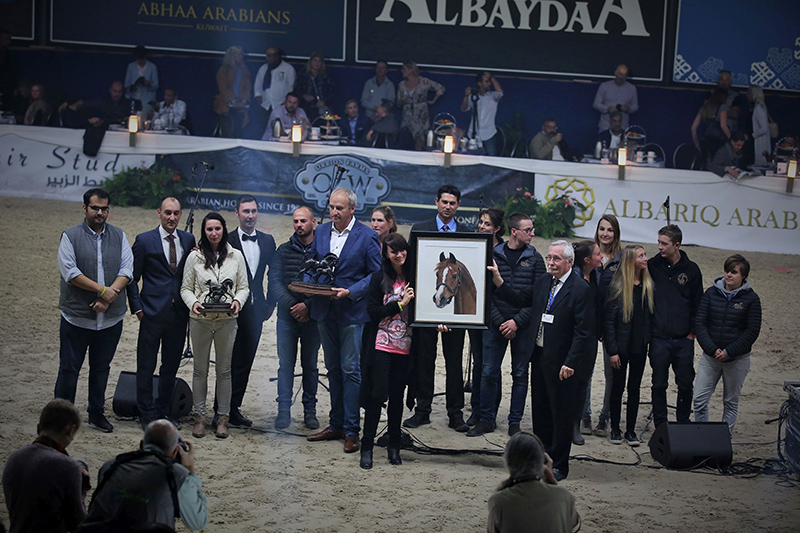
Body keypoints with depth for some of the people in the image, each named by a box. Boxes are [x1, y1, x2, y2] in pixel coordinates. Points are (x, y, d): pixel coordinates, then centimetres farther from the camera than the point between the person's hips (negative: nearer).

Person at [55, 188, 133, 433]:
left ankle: (96, 414, 23)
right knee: (69, 367, 1)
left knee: (101, 367, 12)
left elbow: (127, 270, 0)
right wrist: (103, 289, -15)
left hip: (111, 318, 3)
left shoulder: (119, 236, 9)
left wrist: (110, 296, -14)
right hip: (76, 316, -3)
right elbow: (71, 272, -11)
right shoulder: (70, 236, -1)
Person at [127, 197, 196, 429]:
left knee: (171, 366, 11)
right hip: (152, 313, -3)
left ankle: (164, 411, 23)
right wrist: (137, 308, -4)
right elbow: (132, 277, 1)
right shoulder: (144, 240, -3)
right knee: (146, 366, 2)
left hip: (179, 314, 3)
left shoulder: (188, 240, 7)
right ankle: (147, 414, 11)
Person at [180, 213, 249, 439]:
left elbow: (243, 287, 8)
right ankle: (199, 417, 13)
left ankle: (223, 418, 11)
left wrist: (238, 301, -12)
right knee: (200, 369, 6)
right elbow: (186, 288, 5)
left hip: (227, 320, 0)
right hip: (200, 320, 0)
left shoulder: (236, 256, 5)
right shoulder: (194, 257, 3)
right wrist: (193, 303, -14)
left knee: (224, 370, 5)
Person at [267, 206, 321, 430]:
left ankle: (310, 411, 14)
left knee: (310, 365, 6)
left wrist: (307, 306, -16)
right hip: (287, 316, 1)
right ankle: (283, 411, 2)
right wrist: (292, 305, -11)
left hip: (312, 316, -1)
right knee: (285, 364, -1)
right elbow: (274, 281, 0)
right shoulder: (283, 250, 7)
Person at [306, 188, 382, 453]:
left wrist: (350, 292, -18)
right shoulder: (321, 232, 8)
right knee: (333, 369, 13)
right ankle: (336, 424, 22)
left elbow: (376, 273, -8)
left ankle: (351, 430, 0)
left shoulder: (367, 237, -8)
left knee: (350, 369, -5)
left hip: (352, 311, -6)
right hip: (325, 311, 6)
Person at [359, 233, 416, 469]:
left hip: (404, 347, 3)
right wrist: (400, 304, -11)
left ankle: (394, 446, 19)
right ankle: (367, 447, 3)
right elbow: (373, 311, -6)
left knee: (397, 396, 9)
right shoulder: (379, 278, -1)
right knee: (377, 394, -4)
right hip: (382, 345, -3)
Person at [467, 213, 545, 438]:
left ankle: (515, 422, 15)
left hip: (523, 326, 0)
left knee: (520, 375, 6)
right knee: (488, 373, 2)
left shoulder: (535, 258, 1)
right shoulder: (494, 255, 1)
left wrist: (517, 322, -11)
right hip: (496, 324, 0)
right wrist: (499, 322, -9)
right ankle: (486, 420, 13)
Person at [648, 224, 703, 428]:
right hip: (659, 338, 0)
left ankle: (683, 423, 19)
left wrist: (692, 332, 2)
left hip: (684, 339, 0)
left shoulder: (691, 270, 3)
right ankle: (660, 425, 13)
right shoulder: (652, 266, 1)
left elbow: (698, 304, 8)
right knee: (659, 384, 4)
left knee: (686, 384, 5)